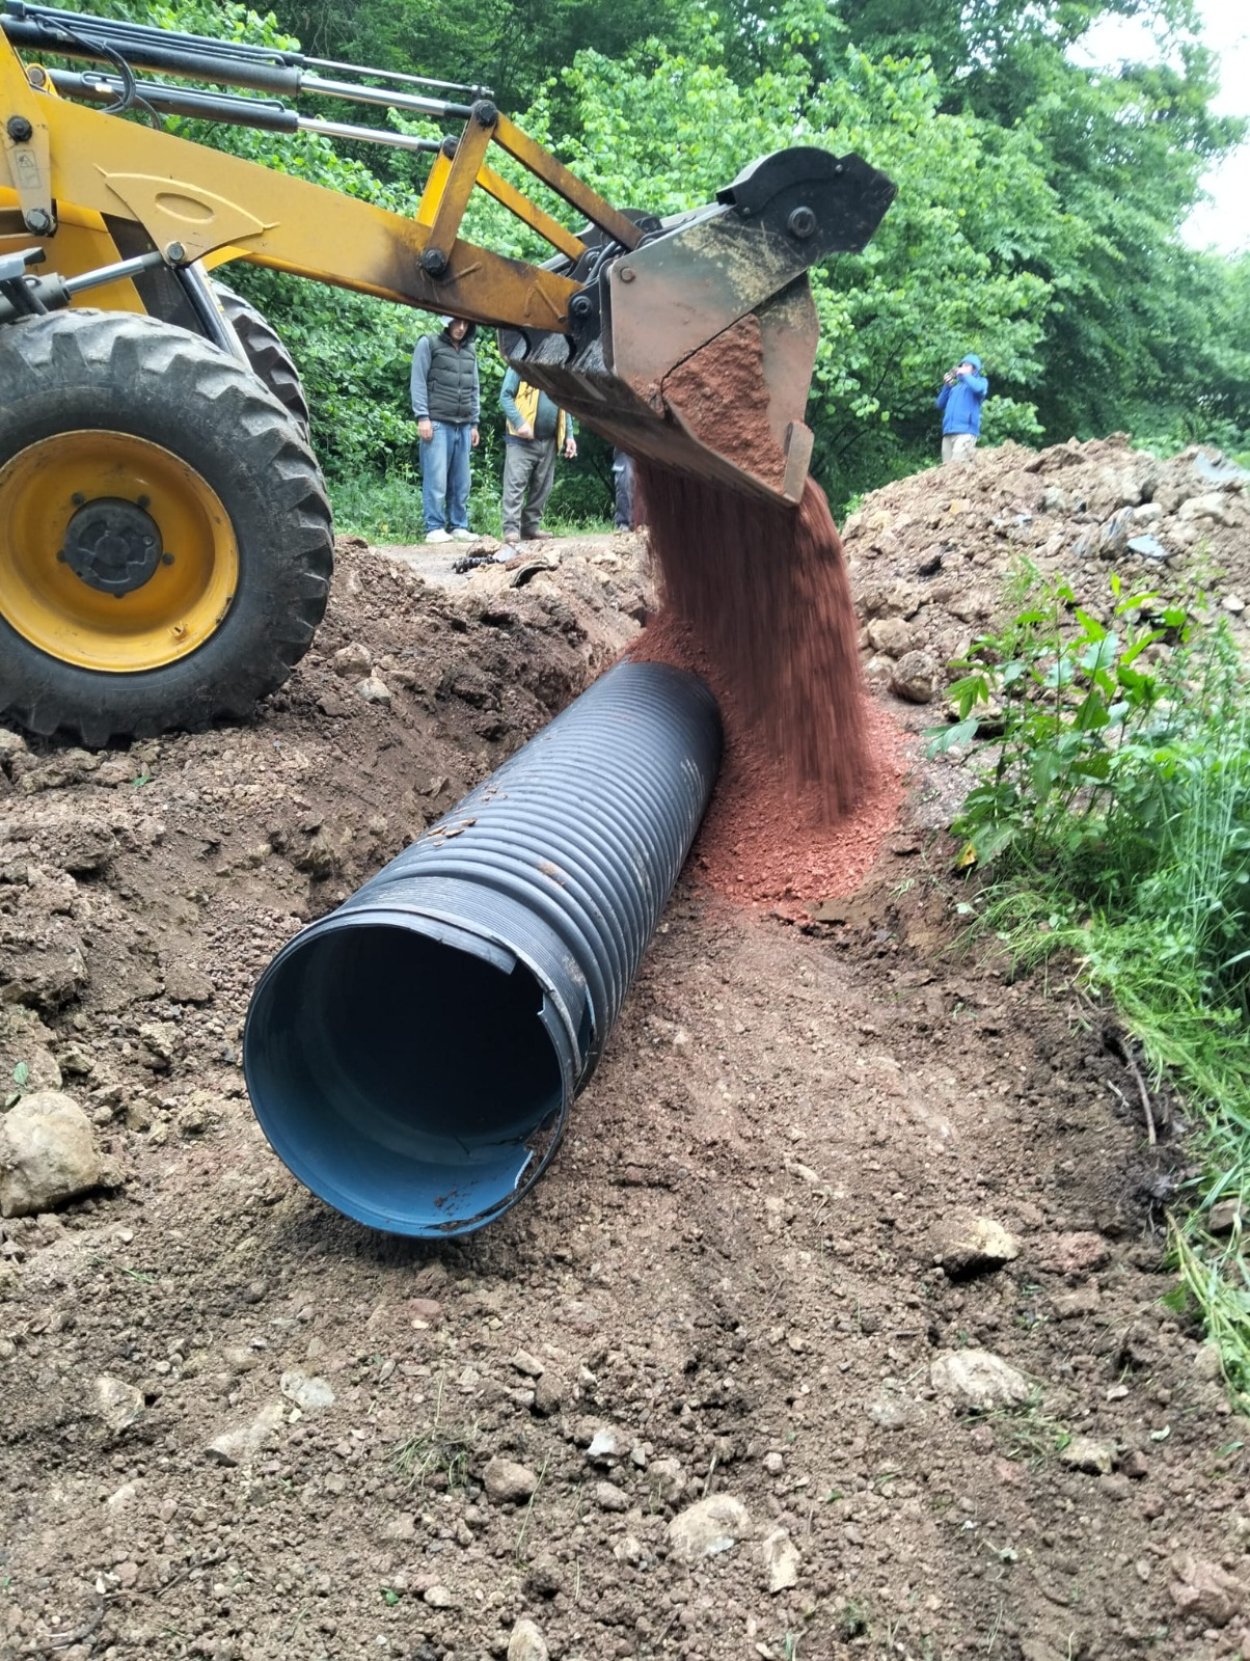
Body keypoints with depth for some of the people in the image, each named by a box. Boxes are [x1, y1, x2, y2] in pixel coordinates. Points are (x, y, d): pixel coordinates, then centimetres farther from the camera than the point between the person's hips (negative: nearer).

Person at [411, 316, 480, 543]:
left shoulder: (470, 351, 19)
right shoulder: (428, 344, 3)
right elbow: (418, 382, -1)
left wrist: (474, 423, 16)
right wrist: (422, 417, -9)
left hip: (463, 426, 5)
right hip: (437, 423, -5)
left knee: (461, 481, 4)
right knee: (436, 478, -9)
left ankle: (459, 526, 8)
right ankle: (434, 528, -7)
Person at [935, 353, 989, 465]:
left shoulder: (980, 382, 15)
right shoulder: (956, 387, 31)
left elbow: (978, 388, -11)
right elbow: (940, 404, 23)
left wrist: (964, 375, 2)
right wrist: (946, 385, 13)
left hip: (966, 431, -6)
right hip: (948, 432, 6)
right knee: (947, 466, -2)